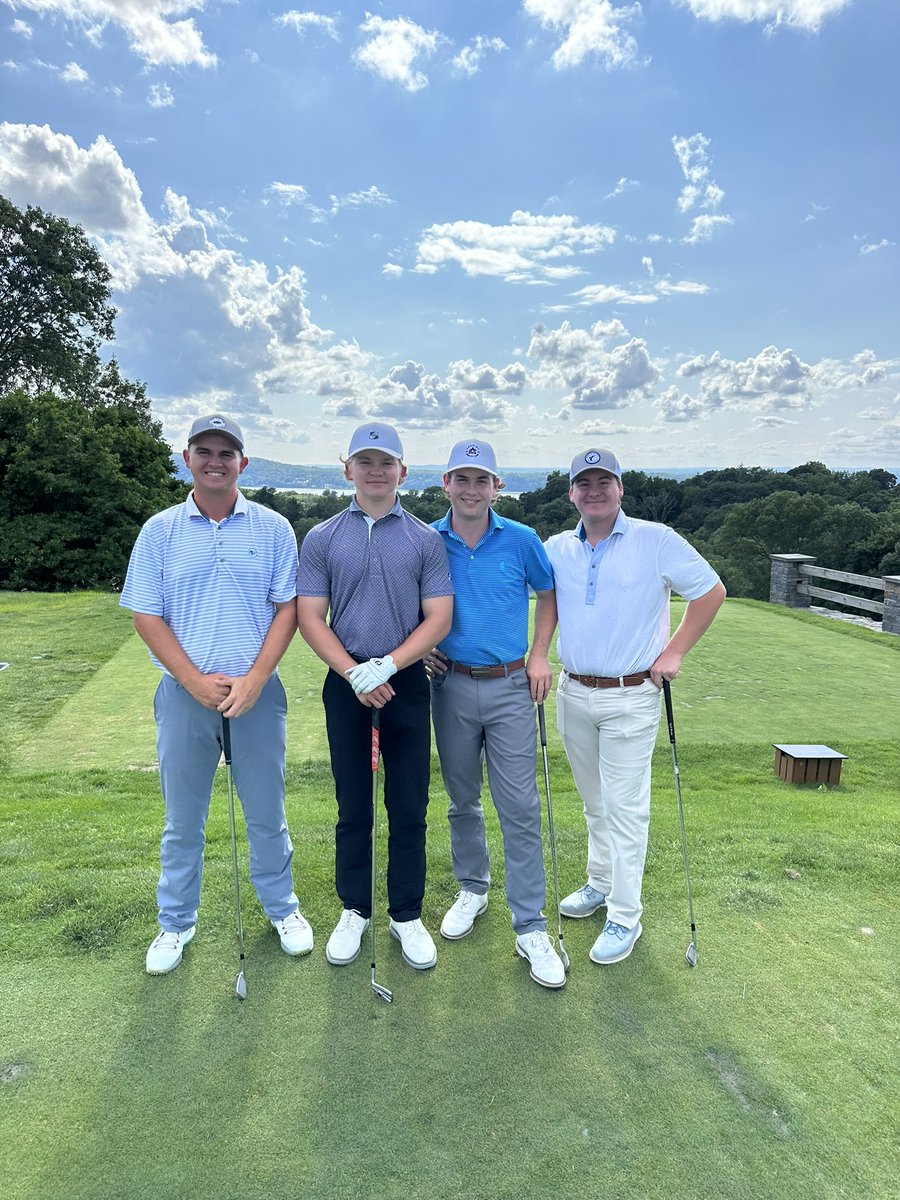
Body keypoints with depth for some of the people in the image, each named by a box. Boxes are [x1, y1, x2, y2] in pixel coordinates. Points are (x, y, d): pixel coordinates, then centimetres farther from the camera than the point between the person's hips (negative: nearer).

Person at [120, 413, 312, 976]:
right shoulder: (160, 531, 3)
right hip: (184, 693, 1)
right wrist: (196, 682, -11)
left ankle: (282, 907, 32)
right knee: (183, 818, 13)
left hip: (257, 691, 0)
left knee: (267, 811, 11)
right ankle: (176, 923, 32)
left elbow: (288, 608, -2)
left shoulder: (273, 528, 1)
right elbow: (146, 616, -1)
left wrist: (252, 681, -12)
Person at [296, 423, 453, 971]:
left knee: (409, 808, 7)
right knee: (353, 807, 11)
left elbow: (438, 618, -3)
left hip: (408, 683, 0)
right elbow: (309, 617, -1)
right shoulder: (322, 539, 4)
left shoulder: (426, 539, 2)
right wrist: (354, 672, -13)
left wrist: (386, 666, -15)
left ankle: (408, 915, 24)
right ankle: (355, 911, 28)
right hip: (346, 685, 1)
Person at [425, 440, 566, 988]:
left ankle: (531, 928, 10)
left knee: (521, 808, -1)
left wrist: (539, 655, 2)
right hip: (452, 686, 2)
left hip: (510, 687, -1)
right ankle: (473, 889, 37)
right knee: (463, 800, 16)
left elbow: (549, 594, 11)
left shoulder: (522, 541, -3)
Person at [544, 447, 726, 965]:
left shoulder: (657, 541, -8)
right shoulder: (555, 549, 4)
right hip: (573, 693, 4)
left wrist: (674, 653, -6)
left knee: (625, 808, 0)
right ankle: (600, 884, 37)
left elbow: (711, 592, -1)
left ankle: (624, 918, 14)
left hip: (631, 698, -4)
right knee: (595, 801, 19)